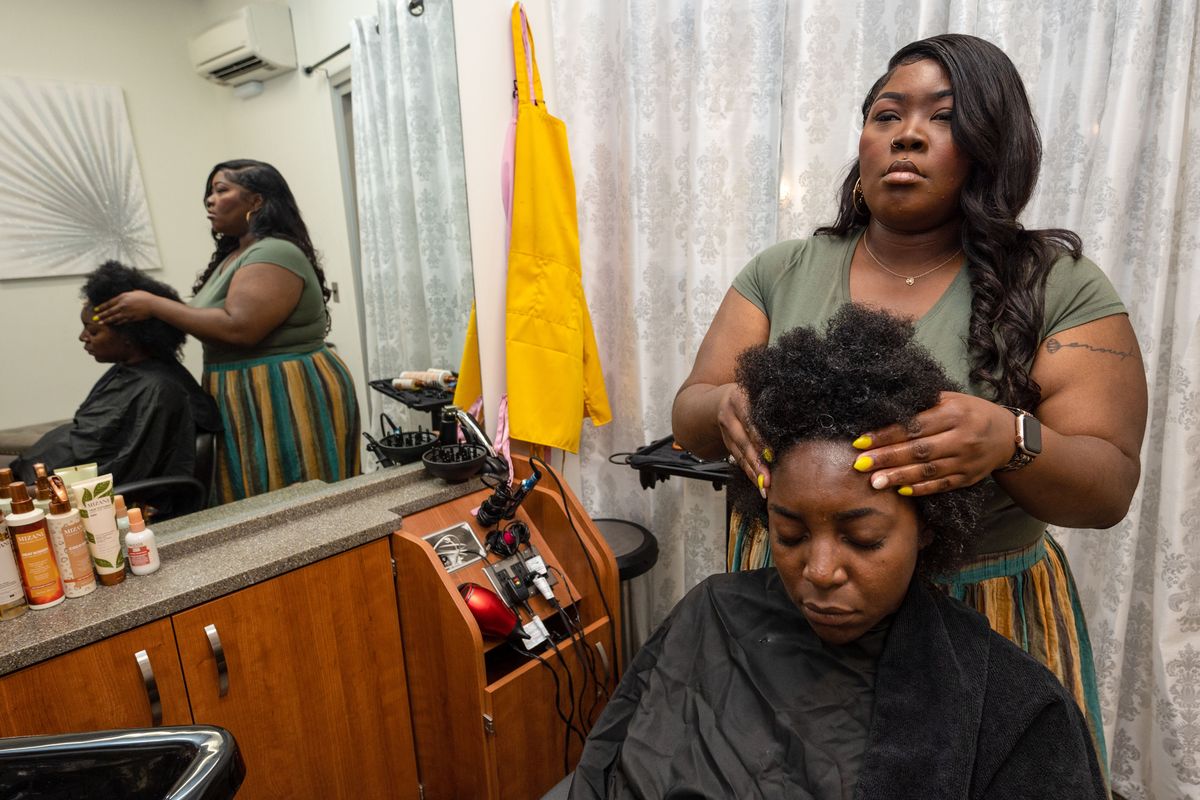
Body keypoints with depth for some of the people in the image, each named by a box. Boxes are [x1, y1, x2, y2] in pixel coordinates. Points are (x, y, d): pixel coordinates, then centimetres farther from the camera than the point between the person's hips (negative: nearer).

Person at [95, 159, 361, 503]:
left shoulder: (275, 254, -14)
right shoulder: (234, 255, 18)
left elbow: (239, 328, -24)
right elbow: (213, 321, 16)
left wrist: (154, 305, -16)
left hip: (287, 403, -10)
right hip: (253, 401, 10)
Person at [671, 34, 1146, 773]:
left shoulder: (1060, 286, -6)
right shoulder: (781, 272, -1)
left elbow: (1110, 485, -10)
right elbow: (689, 415, -4)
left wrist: (1009, 441, -32)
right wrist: (729, 408, -28)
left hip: (980, 620, -1)